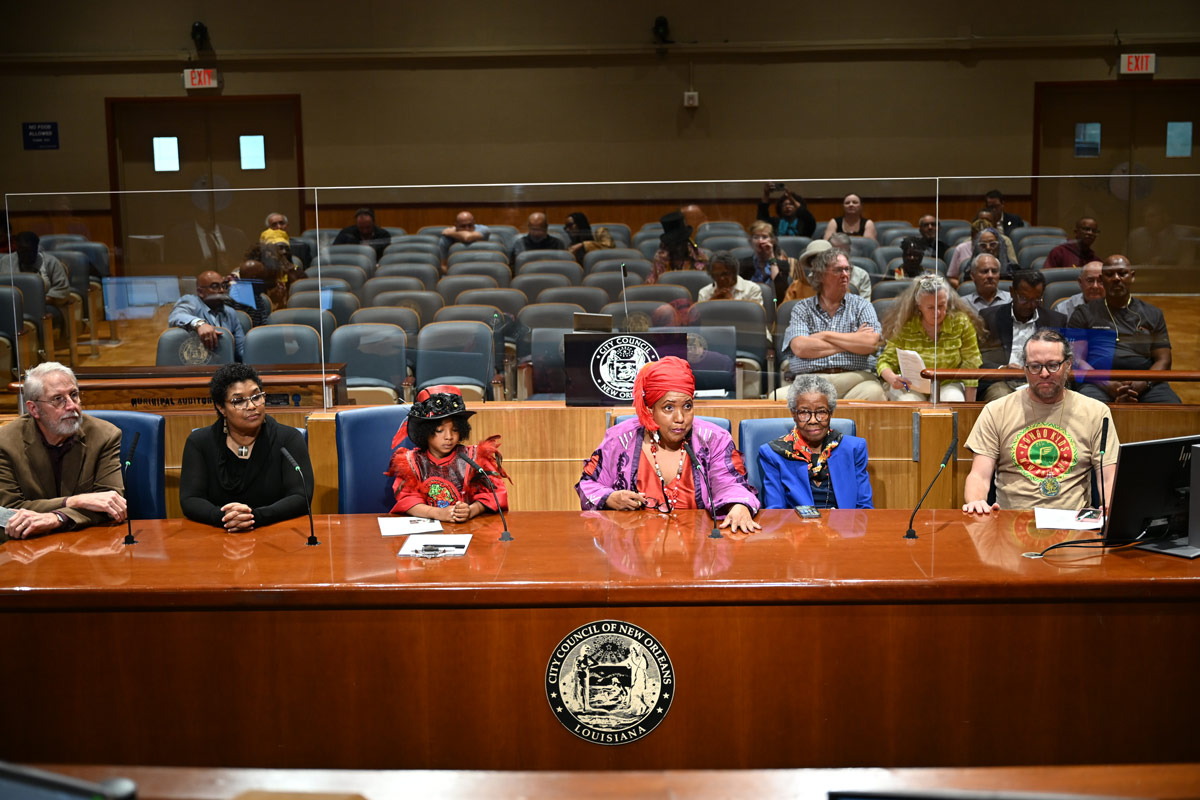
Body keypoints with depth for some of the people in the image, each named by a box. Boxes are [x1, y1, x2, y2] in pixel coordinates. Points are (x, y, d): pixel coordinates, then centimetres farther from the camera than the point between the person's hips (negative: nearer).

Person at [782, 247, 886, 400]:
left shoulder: (861, 306, 17)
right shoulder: (802, 309, 14)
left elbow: (871, 344, -2)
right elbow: (800, 348, -5)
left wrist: (826, 335, 0)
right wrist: (853, 341, 0)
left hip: (854, 378, 1)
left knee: (874, 391, -35)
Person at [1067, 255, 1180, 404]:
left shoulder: (1153, 314, 22)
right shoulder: (1084, 314, 16)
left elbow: (1163, 360, 14)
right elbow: (1075, 359, 4)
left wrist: (1143, 384, -9)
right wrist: (1107, 385, -13)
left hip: (1145, 383, 1)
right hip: (1099, 382, -1)